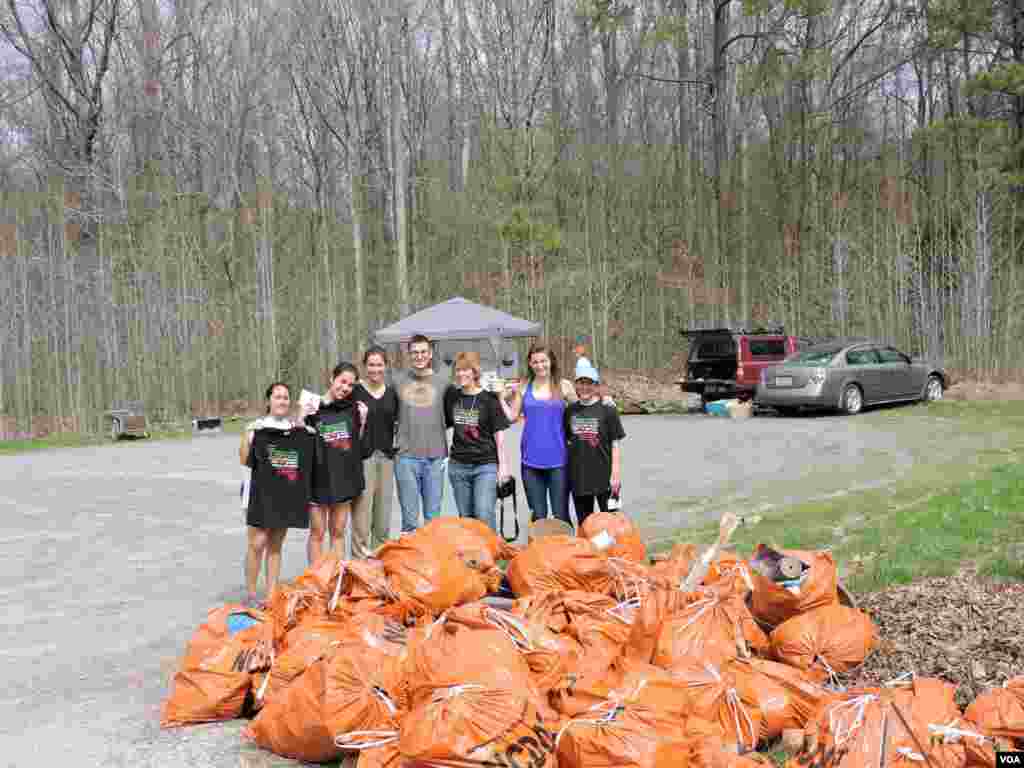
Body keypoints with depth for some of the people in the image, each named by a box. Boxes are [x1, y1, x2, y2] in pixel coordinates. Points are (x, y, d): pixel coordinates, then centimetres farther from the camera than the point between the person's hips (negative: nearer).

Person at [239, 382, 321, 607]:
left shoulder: (298, 429, 9)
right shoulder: (257, 428, -3)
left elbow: (312, 459, 15)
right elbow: (245, 461, -9)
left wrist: (310, 434, 1)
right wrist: (246, 437, -24)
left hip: (288, 493, 4)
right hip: (262, 493, -4)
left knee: (276, 545, 9)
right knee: (258, 543, -7)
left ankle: (271, 594, 14)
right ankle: (250, 594, 3)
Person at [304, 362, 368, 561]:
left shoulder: (353, 407, 4)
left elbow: (357, 442, 10)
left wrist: (362, 421, -4)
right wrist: (301, 419, -16)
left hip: (344, 475, 3)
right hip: (319, 477, -3)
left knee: (338, 532, 12)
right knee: (317, 533, 6)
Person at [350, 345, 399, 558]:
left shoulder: (392, 393, 12)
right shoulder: (355, 391, -1)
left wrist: (394, 448, 10)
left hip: (386, 456, 5)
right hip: (363, 456, -4)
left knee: (384, 508, 9)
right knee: (362, 508, -6)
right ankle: (360, 555, 1)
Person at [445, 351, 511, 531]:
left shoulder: (488, 399, -5)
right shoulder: (451, 397, 6)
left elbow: (499, 434, -3)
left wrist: (503, 464, -6)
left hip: (486, 465, -4)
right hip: (458, 465, 4)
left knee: (484, 515, -14)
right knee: (465, 518, 10)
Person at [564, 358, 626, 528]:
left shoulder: (607, 410, -5)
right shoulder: (570, 411, 6)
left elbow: (615, 444, -4)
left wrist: (616, 474, -8)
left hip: (604, 476, -4)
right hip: (579, 476, 4)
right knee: (583, 524, 14)